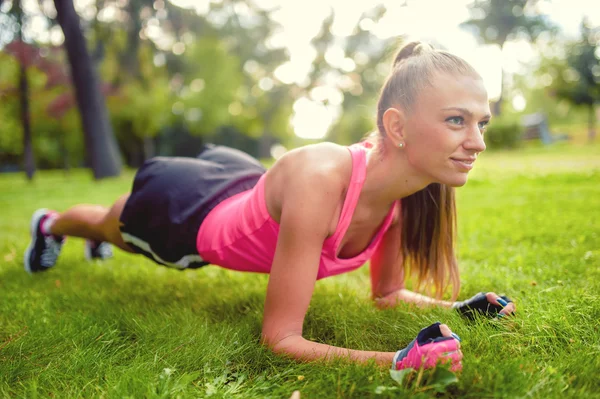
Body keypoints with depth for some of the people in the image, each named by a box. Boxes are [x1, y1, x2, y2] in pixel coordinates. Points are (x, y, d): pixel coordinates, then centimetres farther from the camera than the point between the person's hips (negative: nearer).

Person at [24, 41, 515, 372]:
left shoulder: (404, 190, -24)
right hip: (187, 210, -5)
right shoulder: (319, 179, -47)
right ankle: (50, 225, 69)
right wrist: (393, 361, -50)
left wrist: (458, 307, -23)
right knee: (112, 228, 32)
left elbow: (387, 293, -8)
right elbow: (280, 338, -40)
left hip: (245, 188, 6)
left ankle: (98, 239, 77)